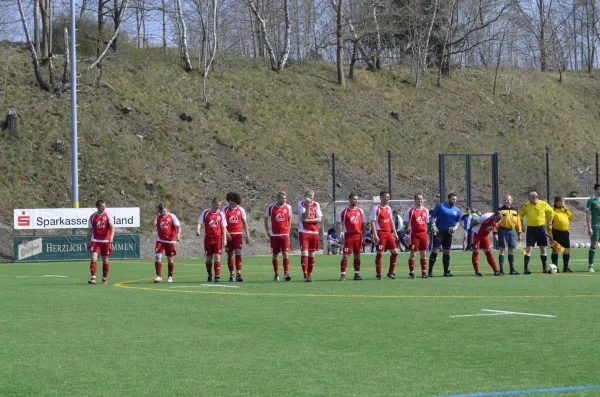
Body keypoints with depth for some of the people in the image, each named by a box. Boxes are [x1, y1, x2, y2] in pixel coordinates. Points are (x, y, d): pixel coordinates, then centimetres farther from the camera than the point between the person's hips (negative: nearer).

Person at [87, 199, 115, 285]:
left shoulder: (108, 216, -1)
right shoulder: (92, 217, 4)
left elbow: (112, 227, -12)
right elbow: (90, 231, 10)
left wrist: (111, 237, -30)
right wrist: (88, 243, 10)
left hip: (106, 241, 0)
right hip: (95, 241, 0)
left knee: (105, 260, 6)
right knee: (93, 258, -15)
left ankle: (105, 279, 18)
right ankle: (93, 278, -17)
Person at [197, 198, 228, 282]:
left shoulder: (221, 214, 1)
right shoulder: (205, 213, -1)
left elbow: (224, 227, 2)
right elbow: (199, 223, -4)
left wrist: (224, 239, -5)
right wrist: (197, 230, -25)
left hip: (218, 238, 0)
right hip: (208, 238, 1)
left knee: (217, 257, -10)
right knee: (209, 258, 5)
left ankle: (217, 276, -9)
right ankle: (210, 275, 22)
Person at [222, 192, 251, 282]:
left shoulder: (241, 210, 4)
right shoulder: (225, 209, 0)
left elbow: (244, 223, 12)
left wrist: (247, 235, 9)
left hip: (238, 234, 0)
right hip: (228, 235, 0)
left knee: (238, 254, -11)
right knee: (230, 255, 4)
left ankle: (238, 274, -15)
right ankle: (231, 275, 11)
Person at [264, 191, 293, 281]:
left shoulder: (288, 207, 1)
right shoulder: (271, 207, -2)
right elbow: (266, 218, 10)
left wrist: (288, 231, 10)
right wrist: (267, 231, 5)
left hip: (284, 234, 0)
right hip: (274, 235, 0)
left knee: (285, 254, -10)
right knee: (275, 255, 5)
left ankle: (286, 274, -11)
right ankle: (276, 275, 14)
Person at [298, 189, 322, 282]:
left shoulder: (316, 204, 6)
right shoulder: (301, 203, -2)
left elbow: (319, 219, -2)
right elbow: (305, 217, -14)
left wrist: (307, 220, -13)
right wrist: (308, 205, -25)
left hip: (314, 232, 3)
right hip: (304, 232, -3)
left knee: (311, 254, 7)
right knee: (304, 253, -12)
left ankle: (310, 274, 16)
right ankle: (305, 275, -14)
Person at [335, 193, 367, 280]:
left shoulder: (360, 211, 9)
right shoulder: (344, 211, -3)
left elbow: (363, 224, 14)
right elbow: (337, 224, -1)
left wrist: (363, 236, 6)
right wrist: (339, 236, -8)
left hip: (358, 236, 4)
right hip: (348, 236, -4)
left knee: (357, 255, 8)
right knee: (345, 255, -6)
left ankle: (357, 274, 15)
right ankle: (343, 275, -2)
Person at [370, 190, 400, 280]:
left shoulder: (388, 208, 13)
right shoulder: (376, 208, -8)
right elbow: (373, 222, -12)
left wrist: (394, 232, 15)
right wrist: (375, 235, -19)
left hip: (388, 233, 7)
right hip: (380, 233, -7)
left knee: (395, 252, 3)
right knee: (380, 253, -4)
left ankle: (391, 272, 13)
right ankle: (378, 274, 5)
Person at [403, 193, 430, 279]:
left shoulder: (426, 211, 11)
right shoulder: (410, 211, -3)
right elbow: (405, 223, -1)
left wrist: (427, 235, 14)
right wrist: (407, 234, -9)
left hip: (423, 234, 4)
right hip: (414, 234, -4)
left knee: (423, 254, 5)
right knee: (412, 253, -3)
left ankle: (424, 272, 9)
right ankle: (411, 272, 2)